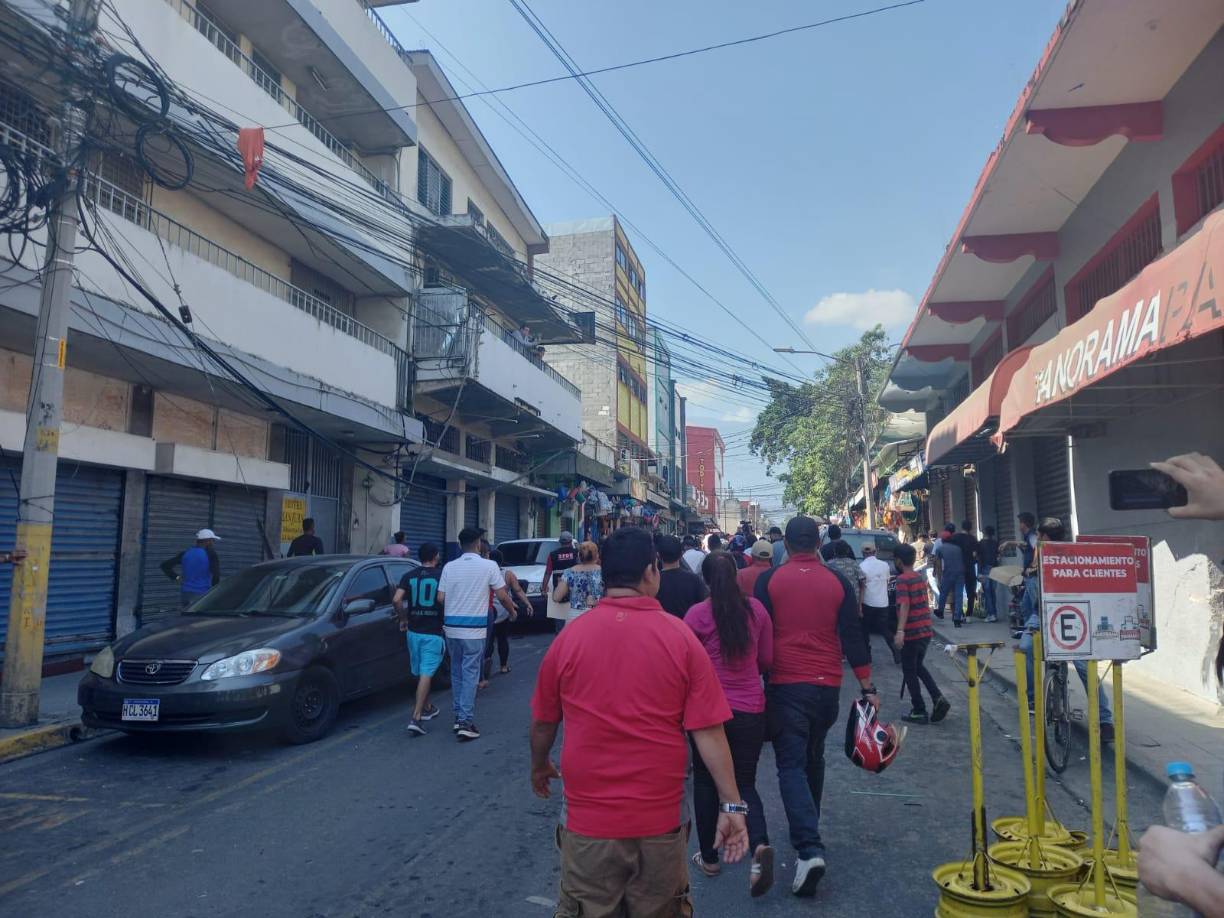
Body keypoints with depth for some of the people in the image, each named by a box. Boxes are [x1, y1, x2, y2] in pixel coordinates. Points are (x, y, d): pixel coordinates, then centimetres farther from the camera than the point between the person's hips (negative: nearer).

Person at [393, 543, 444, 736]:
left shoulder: (409, 576, 3)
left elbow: (396, 599, -9)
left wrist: (403, 619, 6)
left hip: (413, 631, 4)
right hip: (433, 633, -4)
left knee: (420, 672, 19)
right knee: (426, 674, -6)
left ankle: (427, 708, 35)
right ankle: (416, 718, -14)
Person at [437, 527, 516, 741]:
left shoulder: (449, 567, 3)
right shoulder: (489, 566, -6)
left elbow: (440, 598, 2)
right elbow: (502, 595, -4)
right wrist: (512, 608, 15)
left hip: (451, 627, 4)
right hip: (474, 629, -4)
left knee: (457, 672, 16)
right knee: (470, 674, -1)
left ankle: (459, 717, 23)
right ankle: (466, 721, -5)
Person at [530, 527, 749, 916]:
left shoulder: (569, 637, -8)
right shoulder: (681, 637, -11)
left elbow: (543, 722, 4)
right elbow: (709, 732, -12)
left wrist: (539, 767, 23)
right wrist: (731, 804, -4)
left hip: (587, 819, 0)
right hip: (661, 820, 1)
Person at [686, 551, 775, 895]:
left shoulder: (697, 614, -13)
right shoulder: (756, 609, -3)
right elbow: (767, 660, 6)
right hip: (751, 709, 3)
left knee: (706, 782, 16)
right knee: (745, 783, 14)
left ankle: (709, 857, 26)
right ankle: (759, 844, -11)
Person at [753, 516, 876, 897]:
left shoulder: (769, 580, -4)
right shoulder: (837, 581, 1)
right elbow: (852, 636, 0)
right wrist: (868, 687, 6)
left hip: (785, 684, -3)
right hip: (828, 685, 3)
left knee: (792, 764, -3)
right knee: (814, 758, 21)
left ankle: (809, 848, -18)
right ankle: (808, 827, 35)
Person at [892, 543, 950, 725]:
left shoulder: (902, 579, -14)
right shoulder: (920, 577, 10)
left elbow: (904, 605, -25)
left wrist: (900, 631, -32)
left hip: (911, 633, -8)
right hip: (926, 630, 8)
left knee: (909, 672, 5)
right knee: (919, 667, 22)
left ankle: (919, 712, 9)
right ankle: (938, 699, 8)